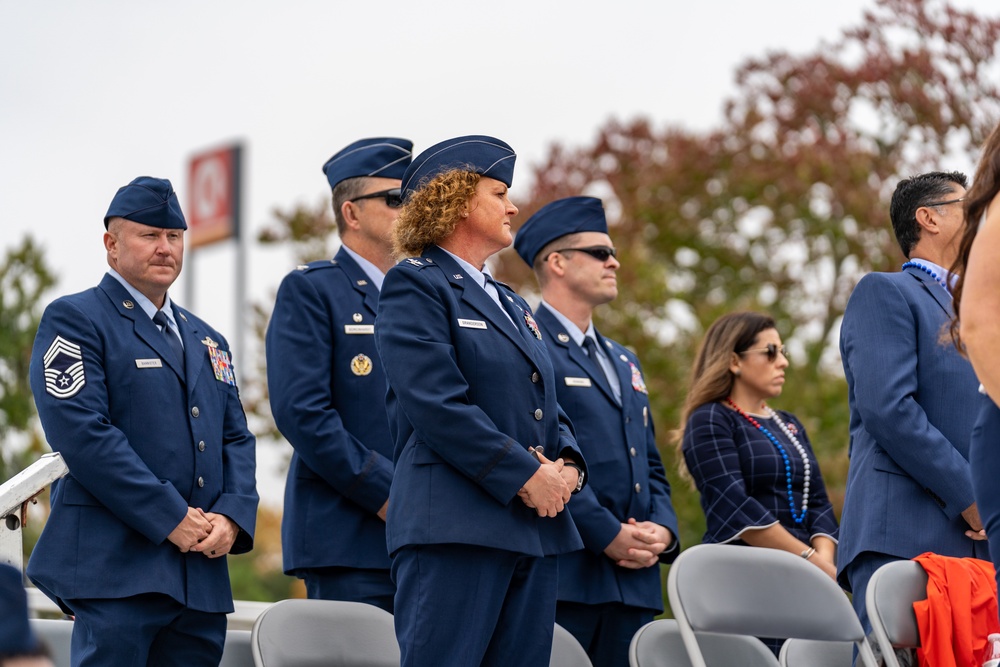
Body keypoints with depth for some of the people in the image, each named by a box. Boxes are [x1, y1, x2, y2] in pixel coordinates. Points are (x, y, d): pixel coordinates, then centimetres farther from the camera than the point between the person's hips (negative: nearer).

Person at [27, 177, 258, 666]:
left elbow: (237, 438, 19)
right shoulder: (74, 320, 0)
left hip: (202, 569, 7)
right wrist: (171, 519, -15)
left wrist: (232, 516, -2)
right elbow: (82, 432, -12)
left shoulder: (205, 340, 23)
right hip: (114, 568, -7)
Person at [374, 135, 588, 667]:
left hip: (535, 527, 8)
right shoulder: (414, 285, -2)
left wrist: (568, 464, 1)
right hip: (455, 525, -8)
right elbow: (437, 404, -14)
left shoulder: (510, 304, 26)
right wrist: (525, 474, -15)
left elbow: (547, 408, 24)